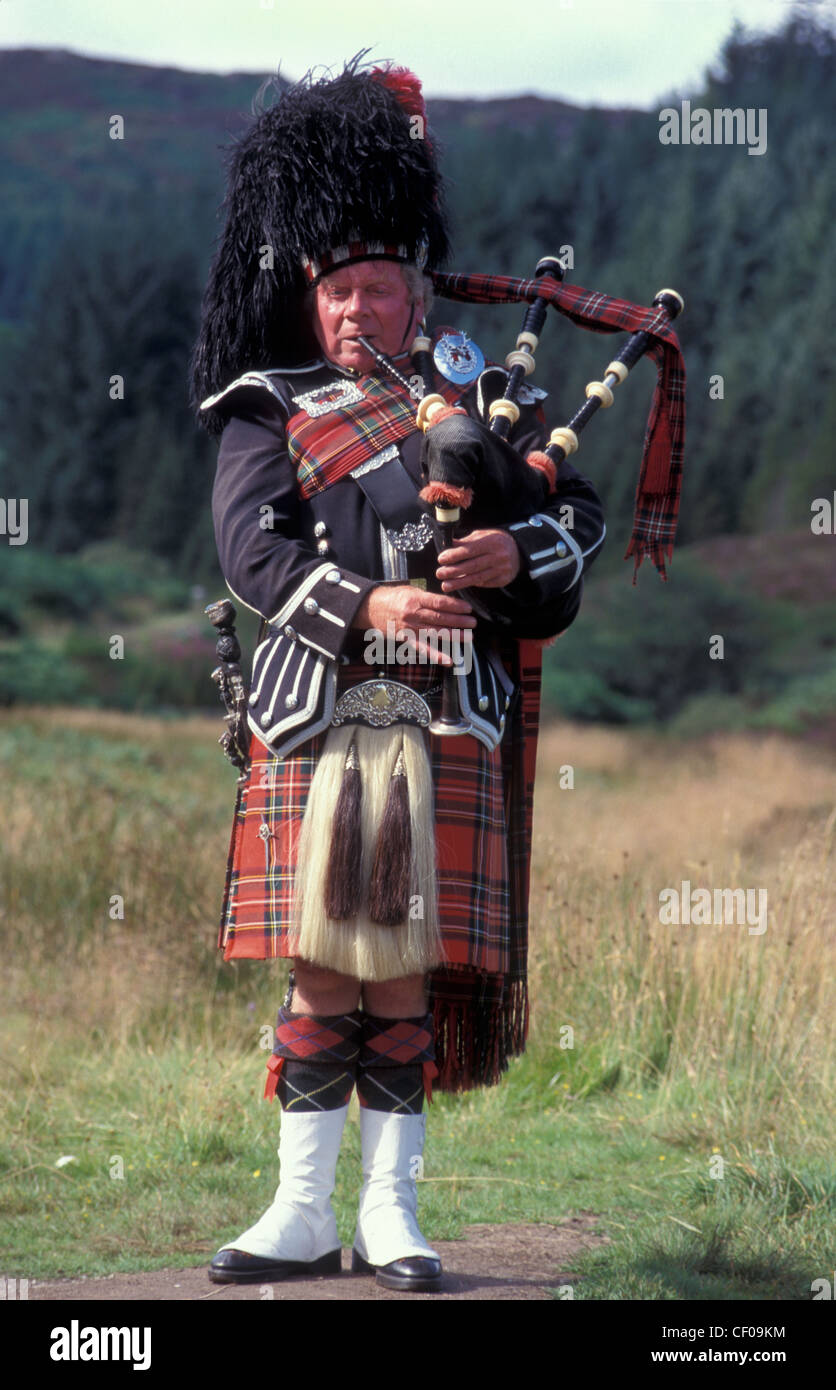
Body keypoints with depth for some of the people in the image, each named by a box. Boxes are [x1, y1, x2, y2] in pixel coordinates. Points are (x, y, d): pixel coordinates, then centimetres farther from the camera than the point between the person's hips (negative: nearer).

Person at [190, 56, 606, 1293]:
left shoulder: (477, 389, 16)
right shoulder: (268, 412, 10)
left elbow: (580, 514, 9)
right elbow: (253, 546, -6)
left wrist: (516, 553, -14)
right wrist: (366, 605, -21)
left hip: (451, 720, 1)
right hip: (321, 713, -1)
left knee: (410, 966, 2)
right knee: (324, 967, -1)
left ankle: (391, 1215, 8)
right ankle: (303, 1214, 6)